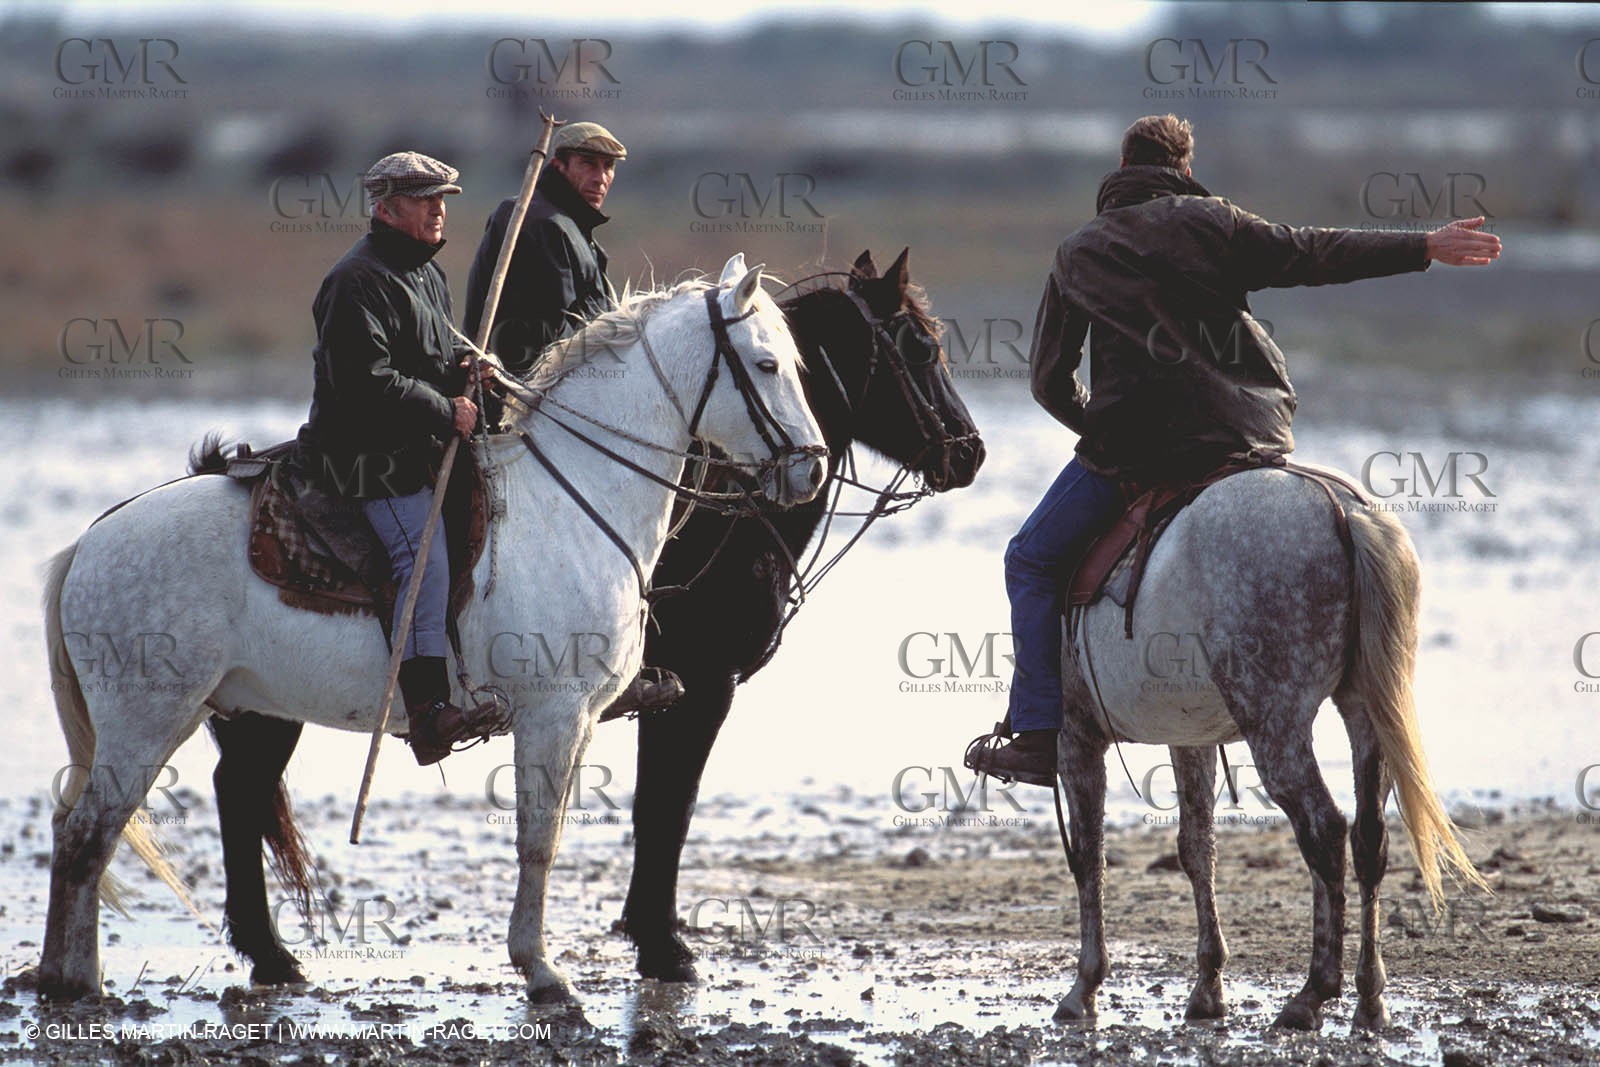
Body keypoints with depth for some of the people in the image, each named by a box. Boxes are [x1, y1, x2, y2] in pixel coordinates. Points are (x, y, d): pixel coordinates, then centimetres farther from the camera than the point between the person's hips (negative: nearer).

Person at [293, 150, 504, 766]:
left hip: (420, 446, 10)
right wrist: (445, 413, -19)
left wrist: (462, 371, 6)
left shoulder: (427, 275, 18)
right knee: (424, 555, -22)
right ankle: (426, 709, -29)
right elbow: (366, 382, -22)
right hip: (368, 454, -10)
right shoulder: (359, 281, -14)